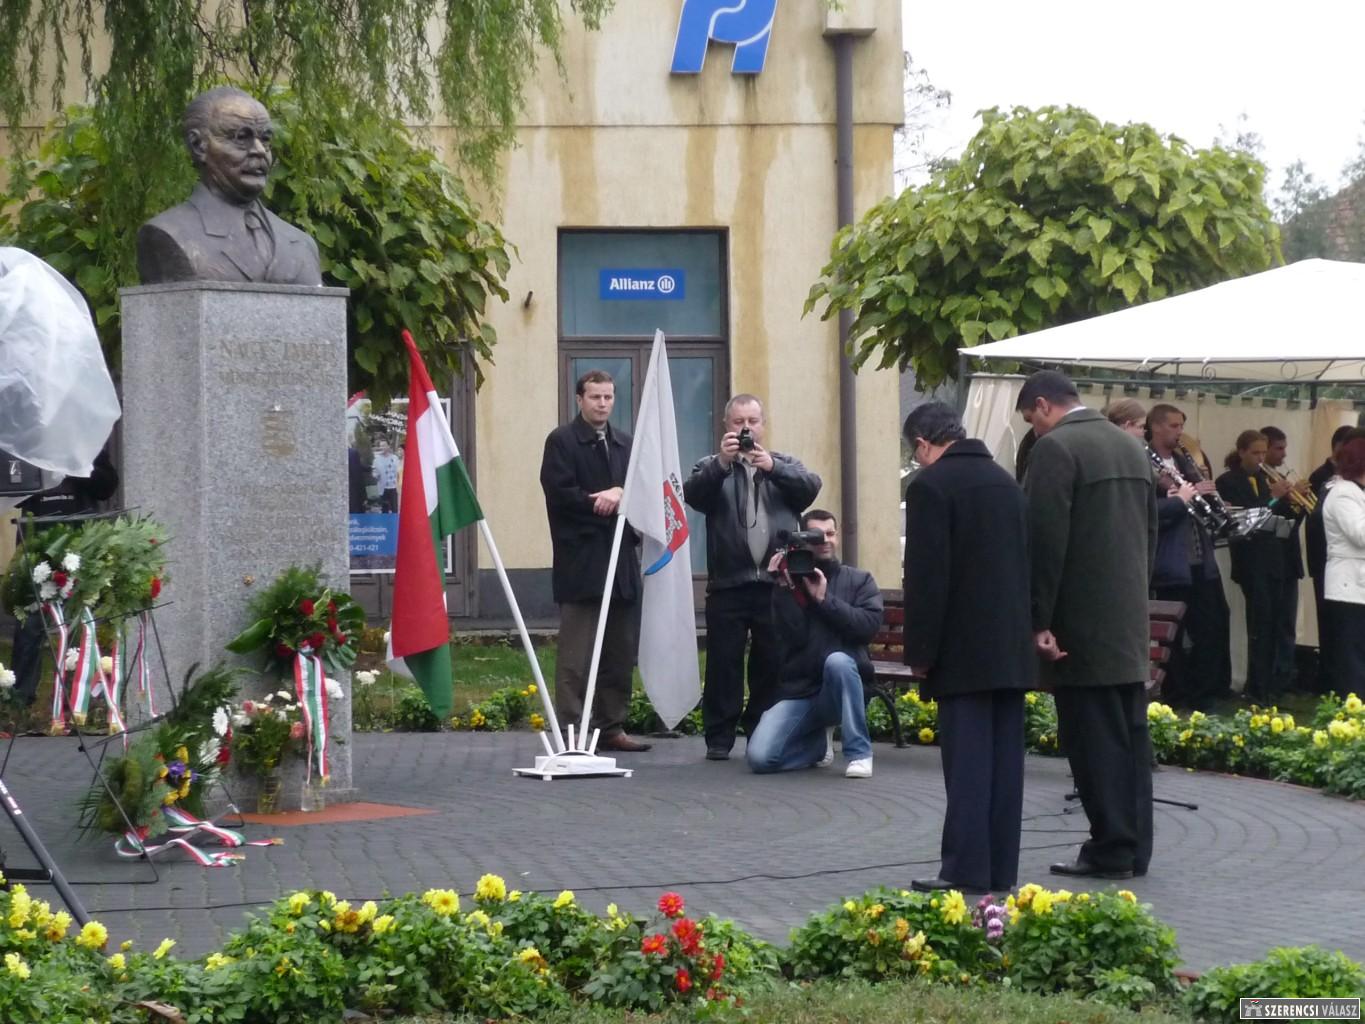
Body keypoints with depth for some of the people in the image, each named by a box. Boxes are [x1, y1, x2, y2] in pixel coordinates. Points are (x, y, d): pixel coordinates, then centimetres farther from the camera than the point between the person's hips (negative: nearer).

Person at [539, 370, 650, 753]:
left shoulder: (625, 444, 17)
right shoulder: (561, 441, -1)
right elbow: (558, 492, -11)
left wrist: (619, 494, -8)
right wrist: (601, 504, -9)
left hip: (621, 562, 6)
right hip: (580, 563, -6)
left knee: (620, 652, 7)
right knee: (576, 654, -6)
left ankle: (612, 727, 13)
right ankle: (571, 731, -6)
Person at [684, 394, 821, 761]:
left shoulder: (785, 466, 15)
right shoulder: (713, 468, 11)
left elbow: (810, 486, -4)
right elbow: (693, 494, -9)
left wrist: (772, 467, -19)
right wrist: (722, 462, -24)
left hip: (776, 583, 1)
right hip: (728, 583, -1)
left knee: (772, 664, 3)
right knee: (723, 664, -2)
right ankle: (719, 739, 2)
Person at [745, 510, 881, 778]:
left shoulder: (859, 581, 7)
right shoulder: (791, 581, 5)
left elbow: (869, 624, -12)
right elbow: (794, 638, -9)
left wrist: (824, 599, -13)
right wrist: (784, 589, -15)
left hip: (843, 689, -1)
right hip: (798, 690, 1)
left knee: (837, 660, -38)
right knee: (759, 756, -21)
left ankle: (859, 752, -23)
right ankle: (819, 742, 12)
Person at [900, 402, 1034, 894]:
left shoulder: (931, 484, -9)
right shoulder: (1005, 481, 13)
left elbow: (926, 576, -13)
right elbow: (1025, 562, 15)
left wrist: (920, 651, -7)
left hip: (966, 650, -7)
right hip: (1011, 647, 7)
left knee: (967, 761, -6)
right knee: (1005, 758, 8)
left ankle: (966, 869, -8)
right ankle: (1001, 868, 10)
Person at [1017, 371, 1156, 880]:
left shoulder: (1055, 449, -12)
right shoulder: (1131, 446, 13)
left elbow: (1046, 542, -17)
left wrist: (1040, 622, -14)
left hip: (1083, 624, -8)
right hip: (1130, 621, 8)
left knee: (1095, 736, -4)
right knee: (1129, 733, 10)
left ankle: (1111, 848, -2)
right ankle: (1134, 847, 14)